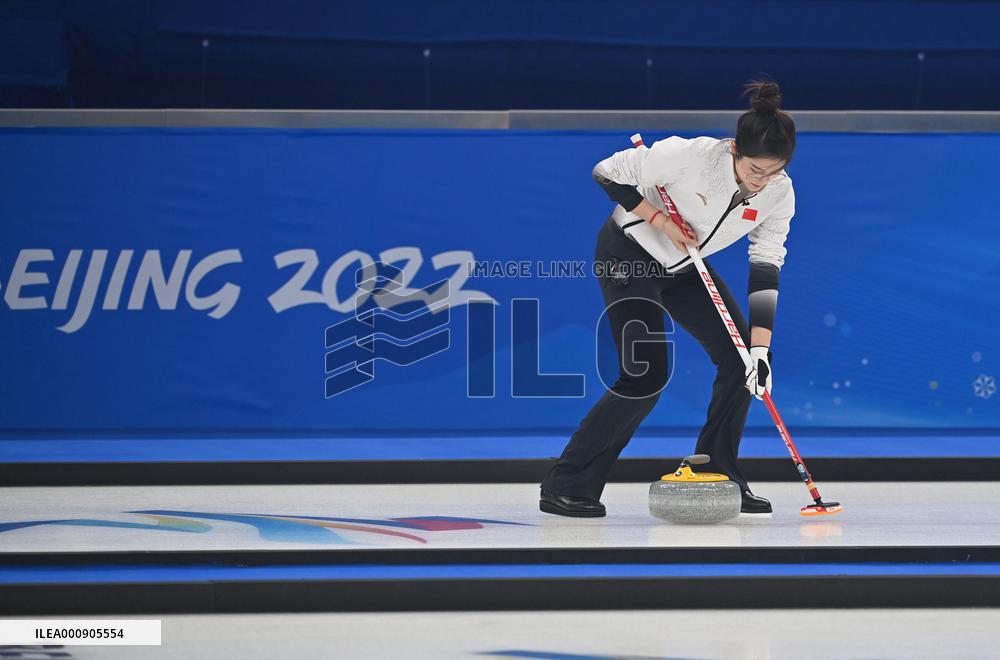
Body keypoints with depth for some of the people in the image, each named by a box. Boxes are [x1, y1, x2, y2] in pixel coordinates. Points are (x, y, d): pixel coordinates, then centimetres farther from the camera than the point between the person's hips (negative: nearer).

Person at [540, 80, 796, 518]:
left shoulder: (779, 193, -16)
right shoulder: (691, 154, -32)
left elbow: (766, 270, -14)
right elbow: (608, 173, -22)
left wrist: (761, 347, -21)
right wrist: (660, 219, -26)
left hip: (684, 267, 6)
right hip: (629, 254, -6)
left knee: (741, 360, -3)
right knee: (646, 378, -16)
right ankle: (565, 487, -7)